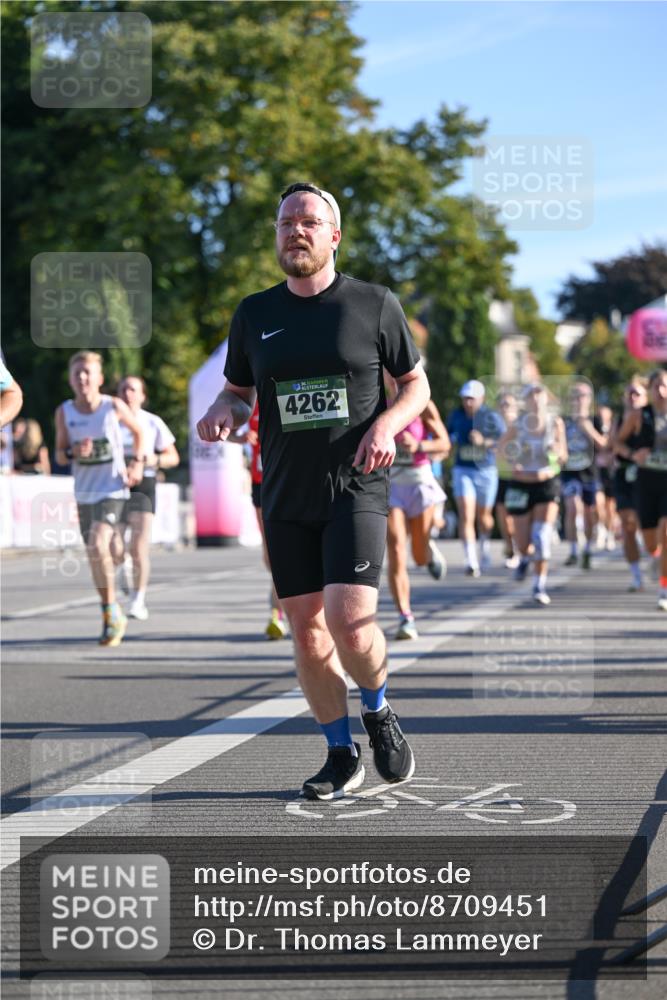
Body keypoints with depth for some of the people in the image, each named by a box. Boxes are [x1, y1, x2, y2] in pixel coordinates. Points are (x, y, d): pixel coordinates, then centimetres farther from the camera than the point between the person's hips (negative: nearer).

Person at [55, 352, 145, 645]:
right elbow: (59, 455, 3)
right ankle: (113, 619, 28)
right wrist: (73, 452, -18)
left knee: (98, 546, -23)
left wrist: (137, 462, -5)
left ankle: (111, 611, -8)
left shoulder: (114, 406, -9)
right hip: (84, 492, 4)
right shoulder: (64, 412, -4)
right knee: (95, 555, 11)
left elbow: (138, 432, 9)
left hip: (112, 489, -4)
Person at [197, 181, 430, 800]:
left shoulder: (374, 305, 1)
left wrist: (387, 424, -11)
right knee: (305, 629, 4)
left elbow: (416, 384, 9)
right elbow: (237, 391, 19)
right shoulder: (254, 314, 8)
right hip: (286, 496, 4)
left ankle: (378, 714, 13)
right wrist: (222, 413, -4)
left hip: (355, 488, -4)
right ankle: (341, 755, 19)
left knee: (349, 620, -17)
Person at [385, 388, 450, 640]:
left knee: (420, 557, 10)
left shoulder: (423, 406, -5)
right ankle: (405, 618, -14)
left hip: (419, 480, 0)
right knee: (396, 552, -14)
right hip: (388, 484, 1)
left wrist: (419, 445, -23)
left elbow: (444, 444, -6)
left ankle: (430, 551, 49)